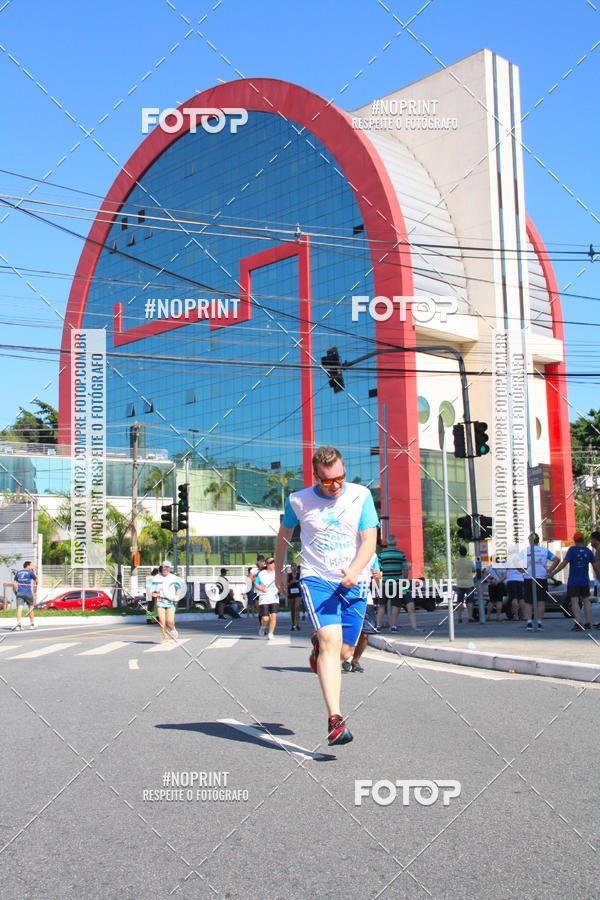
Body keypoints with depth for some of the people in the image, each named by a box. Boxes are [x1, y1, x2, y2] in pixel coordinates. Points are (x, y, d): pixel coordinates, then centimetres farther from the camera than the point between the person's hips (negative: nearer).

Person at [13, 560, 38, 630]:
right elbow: (36, 580, 8)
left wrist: (15, 591, 18)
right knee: (31, 607, 13)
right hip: (28, 593, -3)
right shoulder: (30, 572, -3)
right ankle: (32, 624, 20)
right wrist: (34, 572, 14)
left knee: (19, 608, -6)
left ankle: (18, 624, -21)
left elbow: (14, 584, 9)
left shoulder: (18, 572, 11)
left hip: (19, 593, 3)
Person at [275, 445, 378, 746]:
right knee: (331, 642, -22)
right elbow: (284, 534, 17)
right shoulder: (298, 501, -2)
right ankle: (335, 719, -24)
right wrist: (278, 569, 24)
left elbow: (370, 540, -7)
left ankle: (317, 642, 46)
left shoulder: (361, 496, -2)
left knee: (343, 653, 9)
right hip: (316, 578, -2)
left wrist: (354, 570, -25)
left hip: (355, 583, 2)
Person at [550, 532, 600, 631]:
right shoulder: (588, 551, 3)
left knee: (574, 601, -6)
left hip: (573, 581, -4)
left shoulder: (572, 549, -8)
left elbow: (564, 563, -14)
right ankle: (588, 623, 14)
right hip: (585, 581, 4)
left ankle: (578, 623, -17)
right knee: (586, 600, 13)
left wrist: (552, 573, -10)